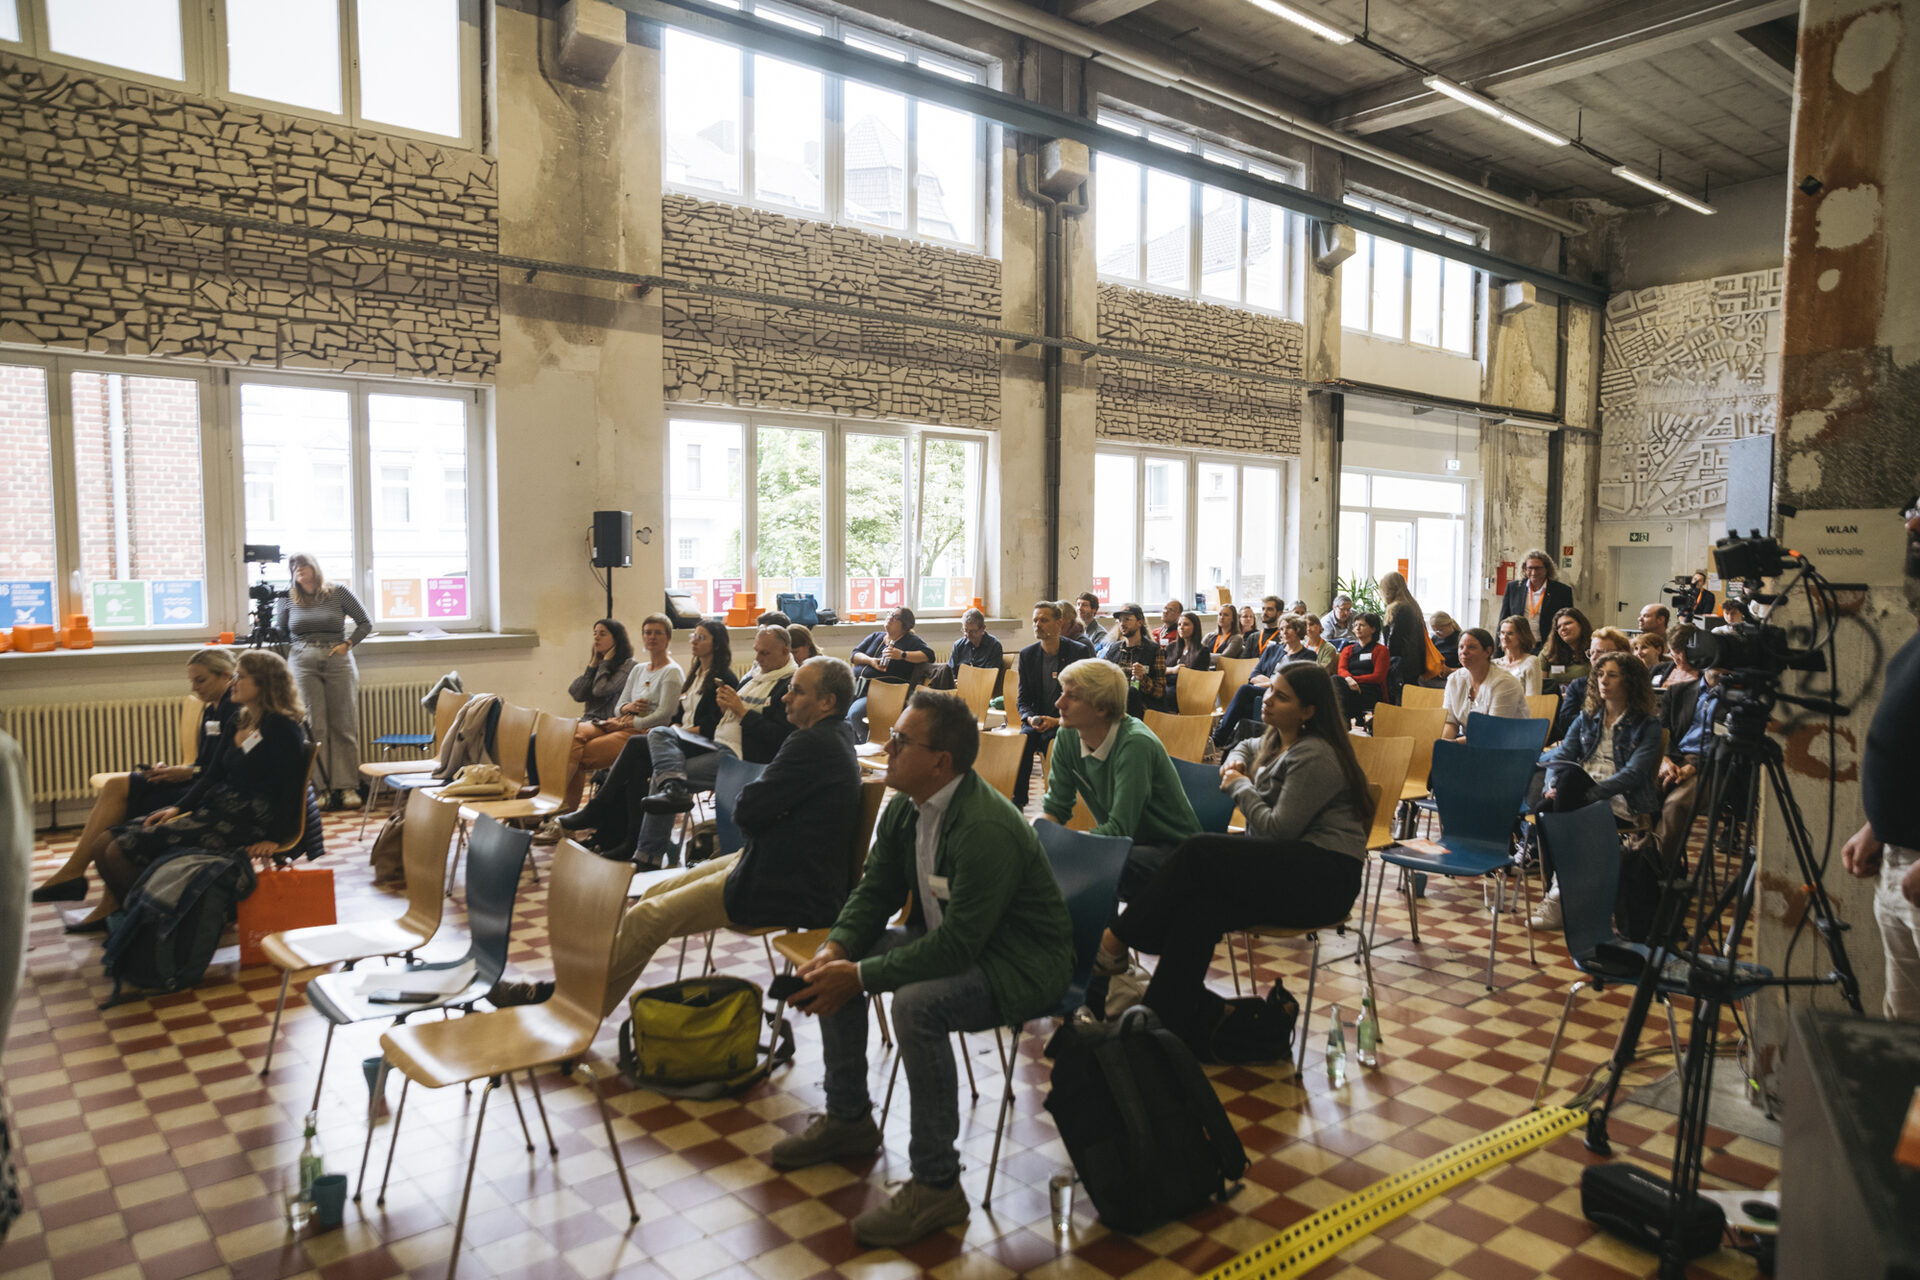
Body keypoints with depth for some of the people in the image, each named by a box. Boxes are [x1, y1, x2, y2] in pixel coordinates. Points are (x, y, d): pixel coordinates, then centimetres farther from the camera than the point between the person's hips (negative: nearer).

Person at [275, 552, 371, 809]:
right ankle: (320, 788, 1)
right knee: (314, 727, -3)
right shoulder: (287, 599, 9)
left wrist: (347, 644, -2)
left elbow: (366, 624, 9)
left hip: (338, 663, -1)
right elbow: (280, 632, 16)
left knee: (343, 727, 0)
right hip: (304, 664, 1)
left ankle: (347, 787, 5)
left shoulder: (338, 592, 5)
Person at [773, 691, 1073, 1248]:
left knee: (917, 1003, -33)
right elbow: (874, 891, 7)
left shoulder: (987, 828, -31)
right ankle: (848, 1119, 21)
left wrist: (860, 977, -27)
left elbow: (957, 945, -32)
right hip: (948, 939, 10)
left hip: (1020, 964, -9)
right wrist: (836, 949, -12)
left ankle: (936, 1184, -15)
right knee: (835, 963, 3)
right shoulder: (905, 809, -2)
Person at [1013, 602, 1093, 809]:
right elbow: (1023, 699, 12)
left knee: (1053, 741, -33)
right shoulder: (1027, 654, 9)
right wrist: (1031, 718, -12)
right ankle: (1017, 799, -20)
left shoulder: (1080, 652, -3)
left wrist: (1057, 721, -17)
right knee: (1023, 739, -29)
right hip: (1037, 721, 3)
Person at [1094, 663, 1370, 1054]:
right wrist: (1235, 761, 17)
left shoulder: (1315, 757, -13)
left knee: (1199, 853, -26)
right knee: (1197, 909, -21)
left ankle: (1116, 942, -19)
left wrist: (1240, 786, -3)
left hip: (1322, 877, -9)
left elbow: (1278, 829, -19)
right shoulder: (1277, 741, 16)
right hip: (1285, 868, 9)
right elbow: (1246, 747, 42)